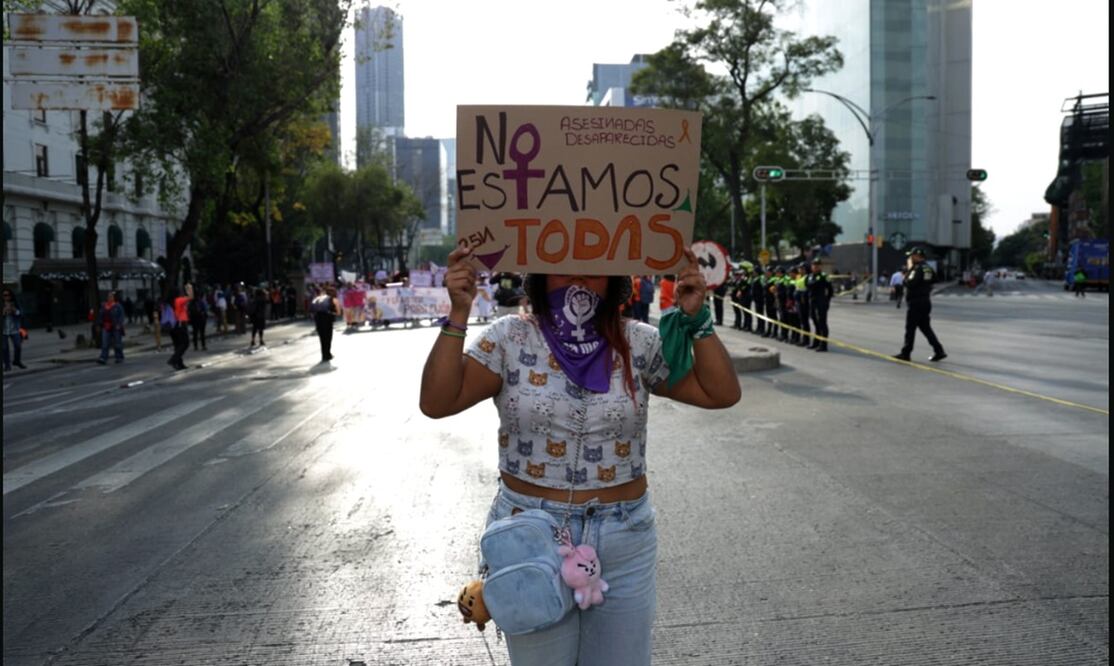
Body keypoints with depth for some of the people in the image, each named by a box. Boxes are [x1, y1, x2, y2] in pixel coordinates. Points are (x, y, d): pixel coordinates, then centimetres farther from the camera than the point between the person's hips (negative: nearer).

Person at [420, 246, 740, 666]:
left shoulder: (640, 344, 0)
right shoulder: (509, 340, -4)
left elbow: (721, 393, -1)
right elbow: (436, 402, -12)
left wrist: (696, 318, -11)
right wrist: (458, 314, -19)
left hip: (625, 541, 2)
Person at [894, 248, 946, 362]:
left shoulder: (918, 268, -16)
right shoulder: (928, 268, 12)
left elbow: (910, 283, -23)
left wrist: (909, 270, -8)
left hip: (916, 302, -9)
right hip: (926, 301, 9)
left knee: (910, 328, -1)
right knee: (925, 327, 13)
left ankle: (906, 353, 5)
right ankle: (939, 351, 9)